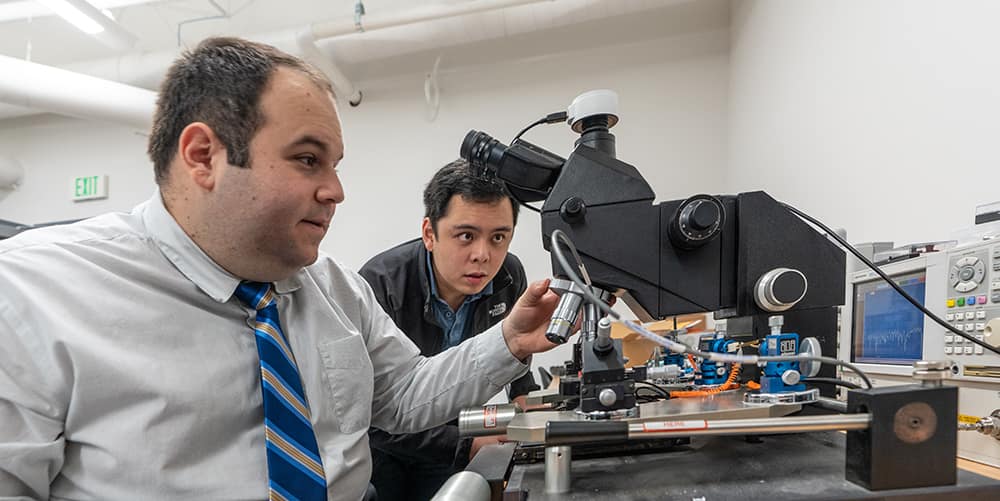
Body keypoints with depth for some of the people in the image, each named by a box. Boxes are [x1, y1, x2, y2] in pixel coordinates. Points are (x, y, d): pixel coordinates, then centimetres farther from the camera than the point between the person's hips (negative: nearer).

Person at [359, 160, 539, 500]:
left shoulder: (509, 276, -16)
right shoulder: (379, 286, -33)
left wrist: (522, 396, 8)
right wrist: (468, 444, -32)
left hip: (448, 423, 4)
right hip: (379, 442, -3)